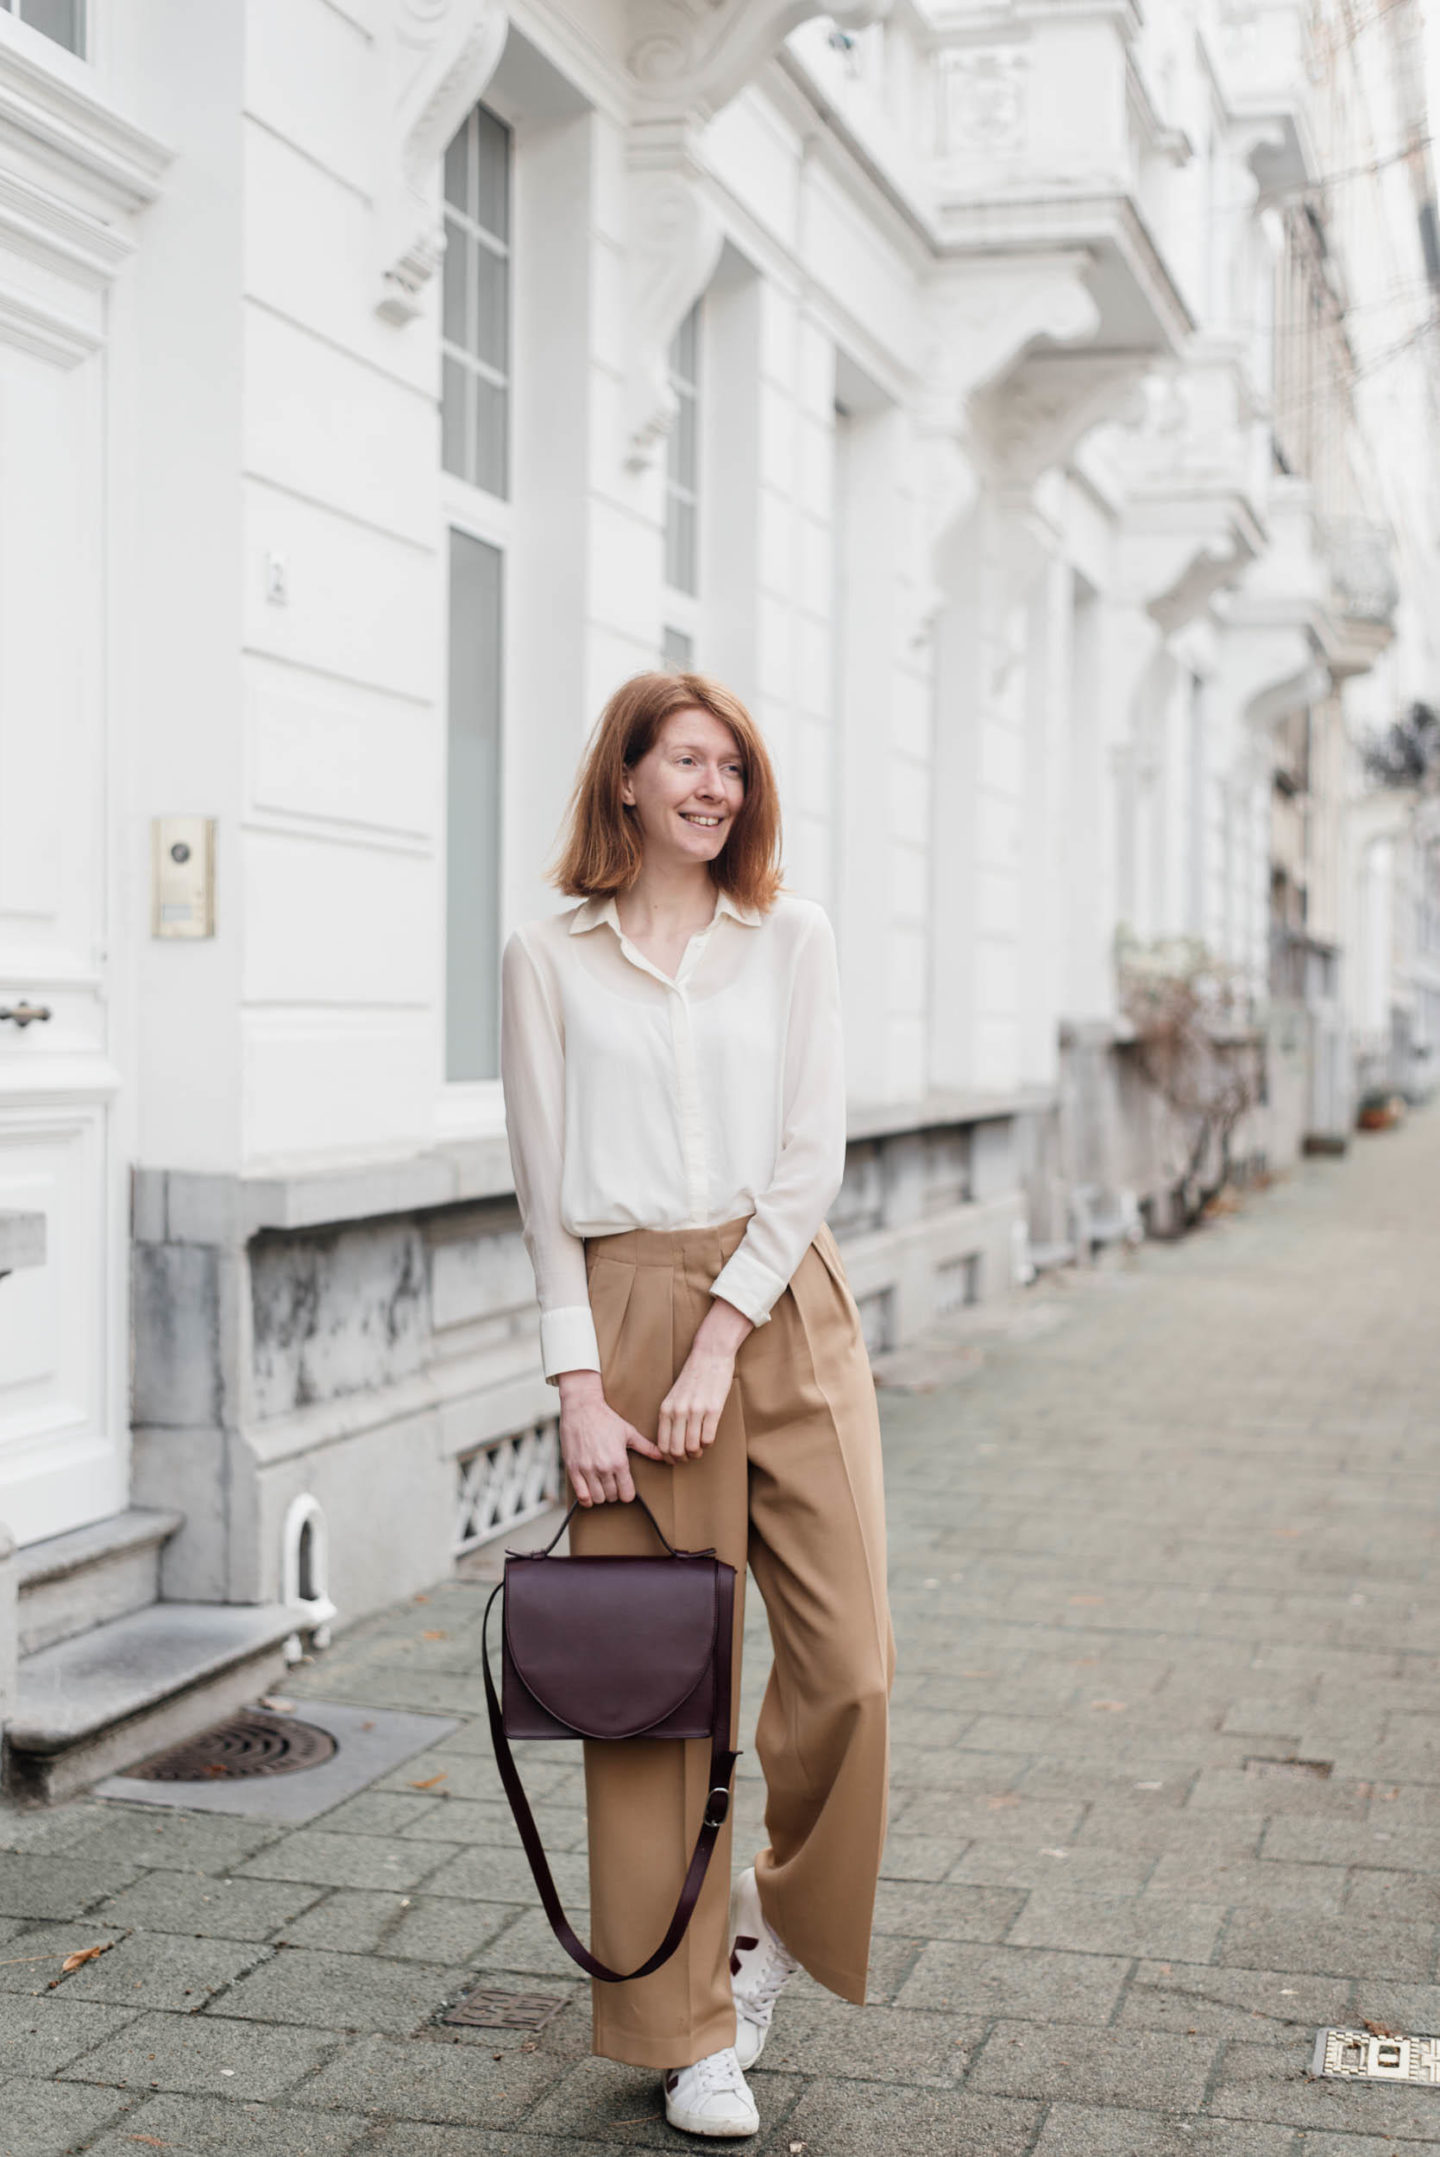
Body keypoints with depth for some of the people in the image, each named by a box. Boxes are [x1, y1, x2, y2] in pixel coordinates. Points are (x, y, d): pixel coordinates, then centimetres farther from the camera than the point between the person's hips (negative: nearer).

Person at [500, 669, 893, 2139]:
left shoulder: (791, 939, 8)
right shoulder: (549, 961, 5)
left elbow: (810, 1156, 1)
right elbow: (546, 1192, 2)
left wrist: (720, 1342, -9)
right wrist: (579, 1386, -7)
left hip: (784, 1308, 2)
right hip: (629, 1310, -1)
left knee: (848, 1660, -2)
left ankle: (781, 1920, 27)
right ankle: (689, 2029, 16)